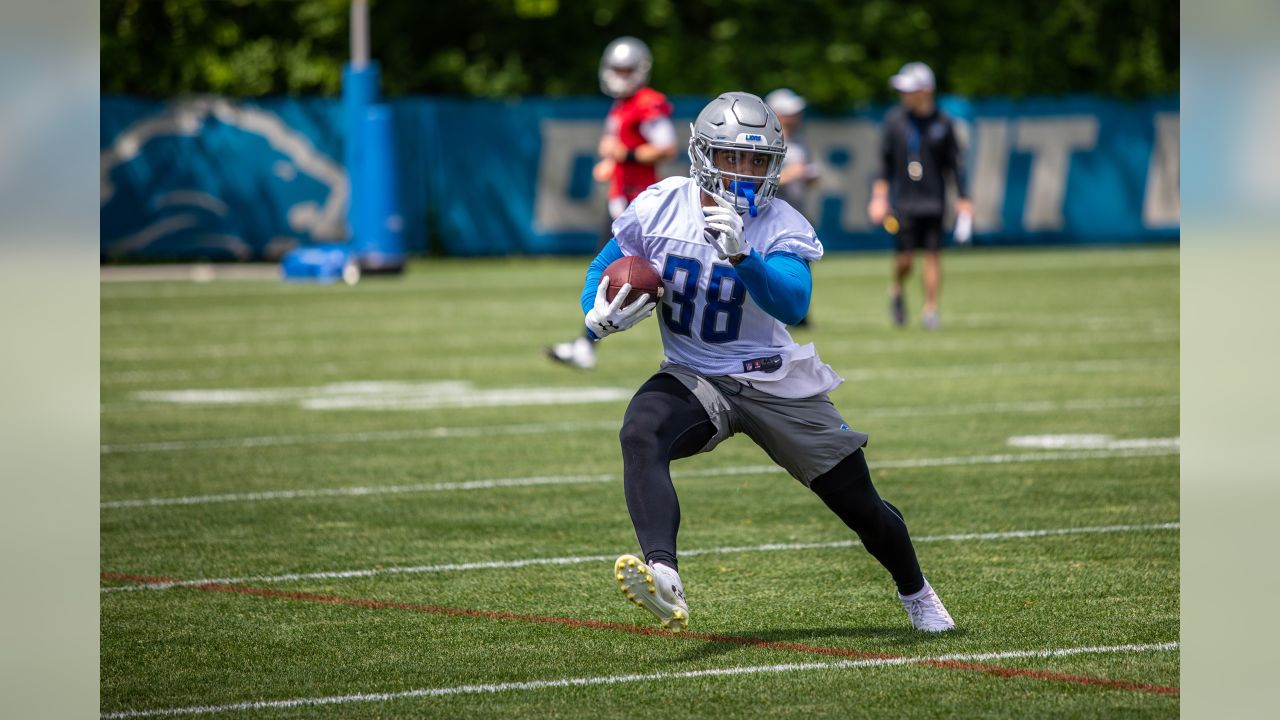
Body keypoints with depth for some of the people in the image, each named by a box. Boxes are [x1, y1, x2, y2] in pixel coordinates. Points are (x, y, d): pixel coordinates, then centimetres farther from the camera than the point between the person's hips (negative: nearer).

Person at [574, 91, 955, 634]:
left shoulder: (783, 228, -15)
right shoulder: (661, 206, -8)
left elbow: (792, 304, -33)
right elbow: (604, 270, 5)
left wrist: (741, 254, -49)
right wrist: (601, 315, -17)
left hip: (775, 383, -1)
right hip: (694, 378, 1)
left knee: (859, 505, 7)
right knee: (640, 434, -34)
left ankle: (915, 593, 38)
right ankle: (663, 577, -52)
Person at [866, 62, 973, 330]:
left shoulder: (941, 122, 0)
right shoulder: (894, 120, 0)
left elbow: (953, 163, 6)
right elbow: (885, 160, 4)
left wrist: (962, 198, 5)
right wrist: (880, 194, -2)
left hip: (933, 200, 1)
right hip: (903, 201, -1)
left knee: (933, 255, -3)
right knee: (905, 257, -3)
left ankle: (930, 309, 4)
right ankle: (896, 291, 26)